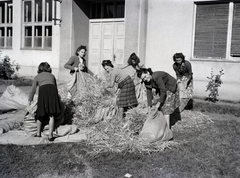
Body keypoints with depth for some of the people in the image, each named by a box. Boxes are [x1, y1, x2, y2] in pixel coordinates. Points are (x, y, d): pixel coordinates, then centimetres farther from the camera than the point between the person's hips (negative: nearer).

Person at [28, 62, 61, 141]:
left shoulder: (37, 77, 26)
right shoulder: (52, 76, 30)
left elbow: (33, 90, 22)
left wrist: (30, 100, 33)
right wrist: (56, 97, 43)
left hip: (43, 90, -1)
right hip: (52, 90, 1)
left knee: (40, 114, 14)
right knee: (51, 115, 3)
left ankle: (38, 133, 25)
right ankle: (50, 135, -2)